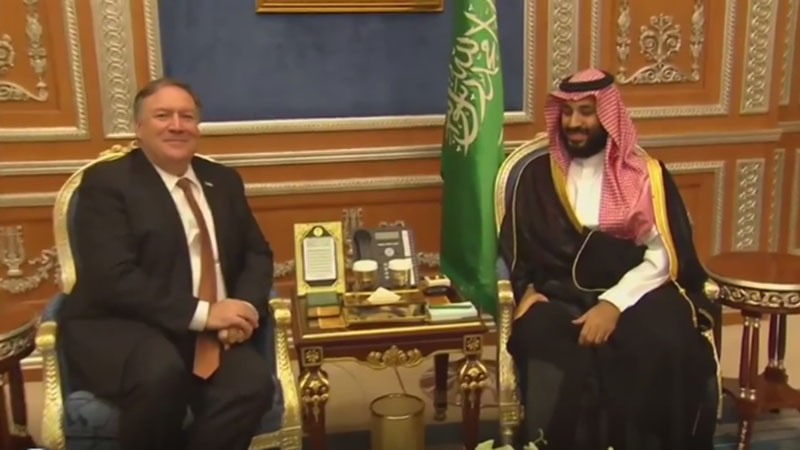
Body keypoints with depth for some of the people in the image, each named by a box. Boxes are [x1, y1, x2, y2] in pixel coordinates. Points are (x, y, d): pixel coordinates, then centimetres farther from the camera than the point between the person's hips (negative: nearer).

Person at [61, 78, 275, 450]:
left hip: (209, 331, 4)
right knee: (160, 372, -36)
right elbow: (113, 278, -13)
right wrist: (201, 313, -20)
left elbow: (257, 254, 15)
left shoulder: (223, 181, 16)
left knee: (252, 384, -27)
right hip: (119, 327, -3)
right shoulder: (105, 182, -2)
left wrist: (244, 306, -7)